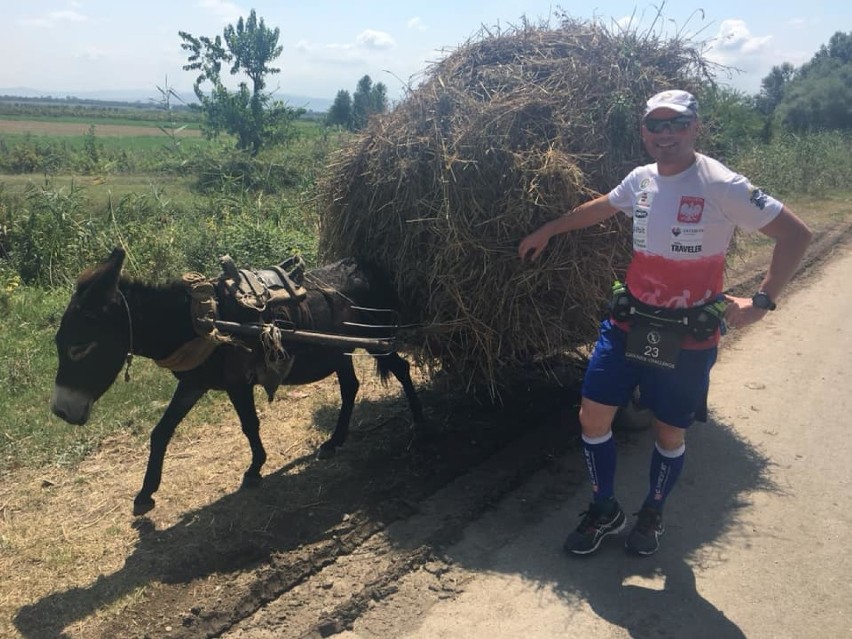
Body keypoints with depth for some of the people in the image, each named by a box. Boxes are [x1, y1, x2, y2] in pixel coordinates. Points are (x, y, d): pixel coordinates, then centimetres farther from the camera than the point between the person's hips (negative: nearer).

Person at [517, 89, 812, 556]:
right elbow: (600, 207, 24)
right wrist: (545, 232, 30)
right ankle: (604, 511, 26)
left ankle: (652, 515, 37)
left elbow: (795, 233, -11)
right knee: (593, 416, 3)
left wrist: (762, 301, -17)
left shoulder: (721, 185, -14)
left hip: (688, 337, -4)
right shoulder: (641, 179, 4)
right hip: (629, 323, 5)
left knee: (669, 432, 10)